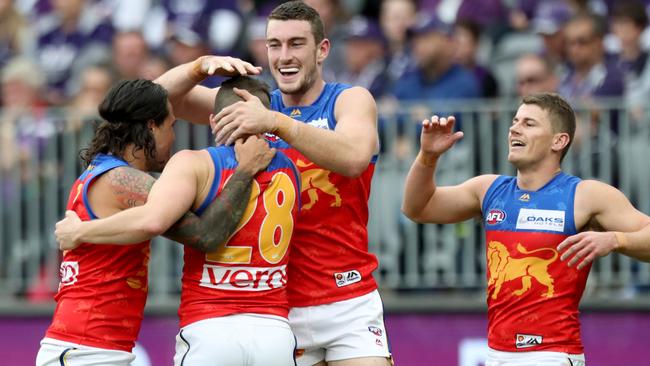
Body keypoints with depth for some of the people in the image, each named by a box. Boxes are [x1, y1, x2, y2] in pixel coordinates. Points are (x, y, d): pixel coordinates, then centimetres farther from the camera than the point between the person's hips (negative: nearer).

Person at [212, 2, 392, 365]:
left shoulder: (350, 100, 0)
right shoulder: (256, 105, 9)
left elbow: (354, 158, -22)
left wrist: (275, 122, -32)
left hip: (350, 304, -2)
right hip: (277, 307, 2)